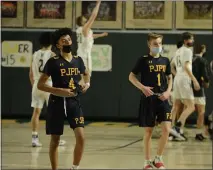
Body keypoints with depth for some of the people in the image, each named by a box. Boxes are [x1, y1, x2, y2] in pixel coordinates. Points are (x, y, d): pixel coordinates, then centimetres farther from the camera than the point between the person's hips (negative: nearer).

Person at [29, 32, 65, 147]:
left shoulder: (35, 55, 7)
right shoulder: (51, 54, -7)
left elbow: (31, 74, 10)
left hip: (37, 84, 4)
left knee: (36, 112, 5)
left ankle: (34, 138, 0)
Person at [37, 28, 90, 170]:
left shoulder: (78, 60, 5)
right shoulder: (53, 62, -7)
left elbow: (86, 74, 28)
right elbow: (40, 85, -9)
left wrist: (87, 84, 7)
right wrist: (59, 91, -19)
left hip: (74, 102, 3)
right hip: (57, 103, -3)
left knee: (81, 137, -12)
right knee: (55, 140, 6)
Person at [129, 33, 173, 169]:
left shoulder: (165, 60, 7)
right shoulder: (144, 60, -3)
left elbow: (170, 78, 17)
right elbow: (131, 76, 0)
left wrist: (168, 91, -1)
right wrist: (142, 87, -15)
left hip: (162, 99, 3)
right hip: (148, 99, -3)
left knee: (166, 129, -9)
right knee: (149, 131, 3)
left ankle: (158, 159, 8)